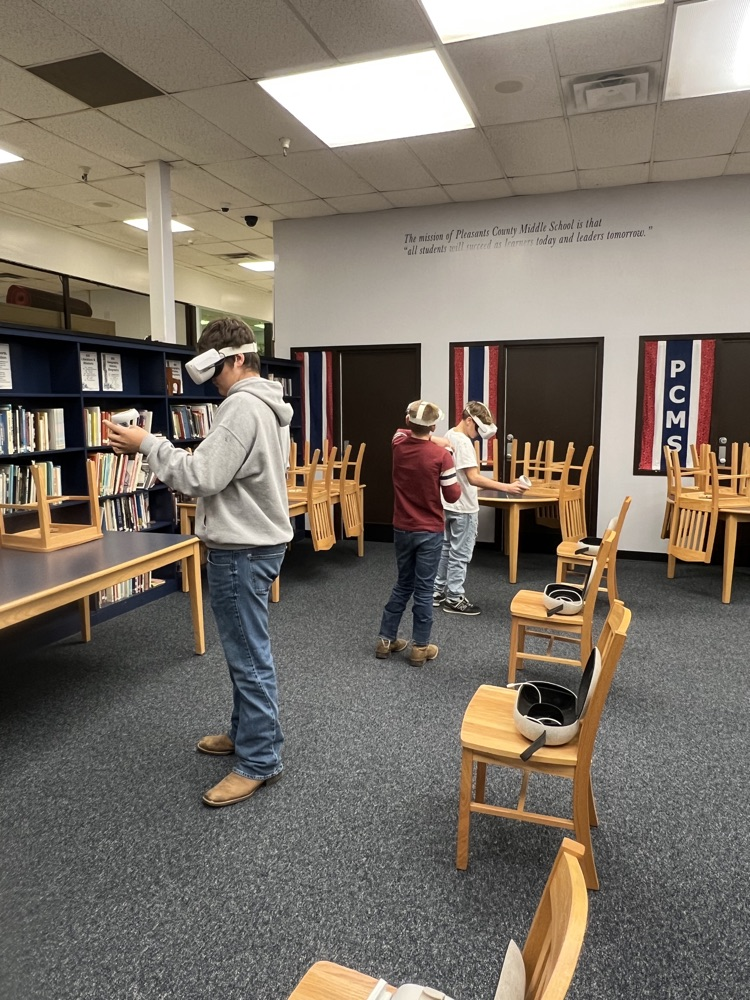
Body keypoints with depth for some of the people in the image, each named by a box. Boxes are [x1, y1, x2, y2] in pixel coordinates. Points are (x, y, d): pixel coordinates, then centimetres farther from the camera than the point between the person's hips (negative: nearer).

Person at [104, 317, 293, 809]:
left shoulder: (243, 405, -20)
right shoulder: (268, 405, 14)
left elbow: (201, 476, -23)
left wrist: (149, 444, -13)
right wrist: (161, 448, 6)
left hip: (242, 550, -11)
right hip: (258, 540, 11)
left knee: (249, 655, -1)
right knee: (246, 649, 21)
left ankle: (260, 761, 12)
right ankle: (247, 732, 37)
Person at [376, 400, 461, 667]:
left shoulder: (399, 445, -5)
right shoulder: (441, 455, -16)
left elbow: (404, 432, 20)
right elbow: (453, 496, -9)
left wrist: (424, 436, 16)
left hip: (402, 530, 4)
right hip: (429, 532, -4)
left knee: (403, 585, 18)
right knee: (424, 590, 5)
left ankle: (386, 640, 23)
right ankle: (419, 648, 14)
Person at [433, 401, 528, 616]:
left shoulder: (449, 436, 8)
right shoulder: (463, 442, -22)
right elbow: (474, 478, -30)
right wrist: (506, 487, -32)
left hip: (449, 504, 10)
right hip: (463, 508, -10)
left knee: (446, 549, 17)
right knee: (460, 554, 0)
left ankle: (439, 592, 26)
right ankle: (454, 599, 9)